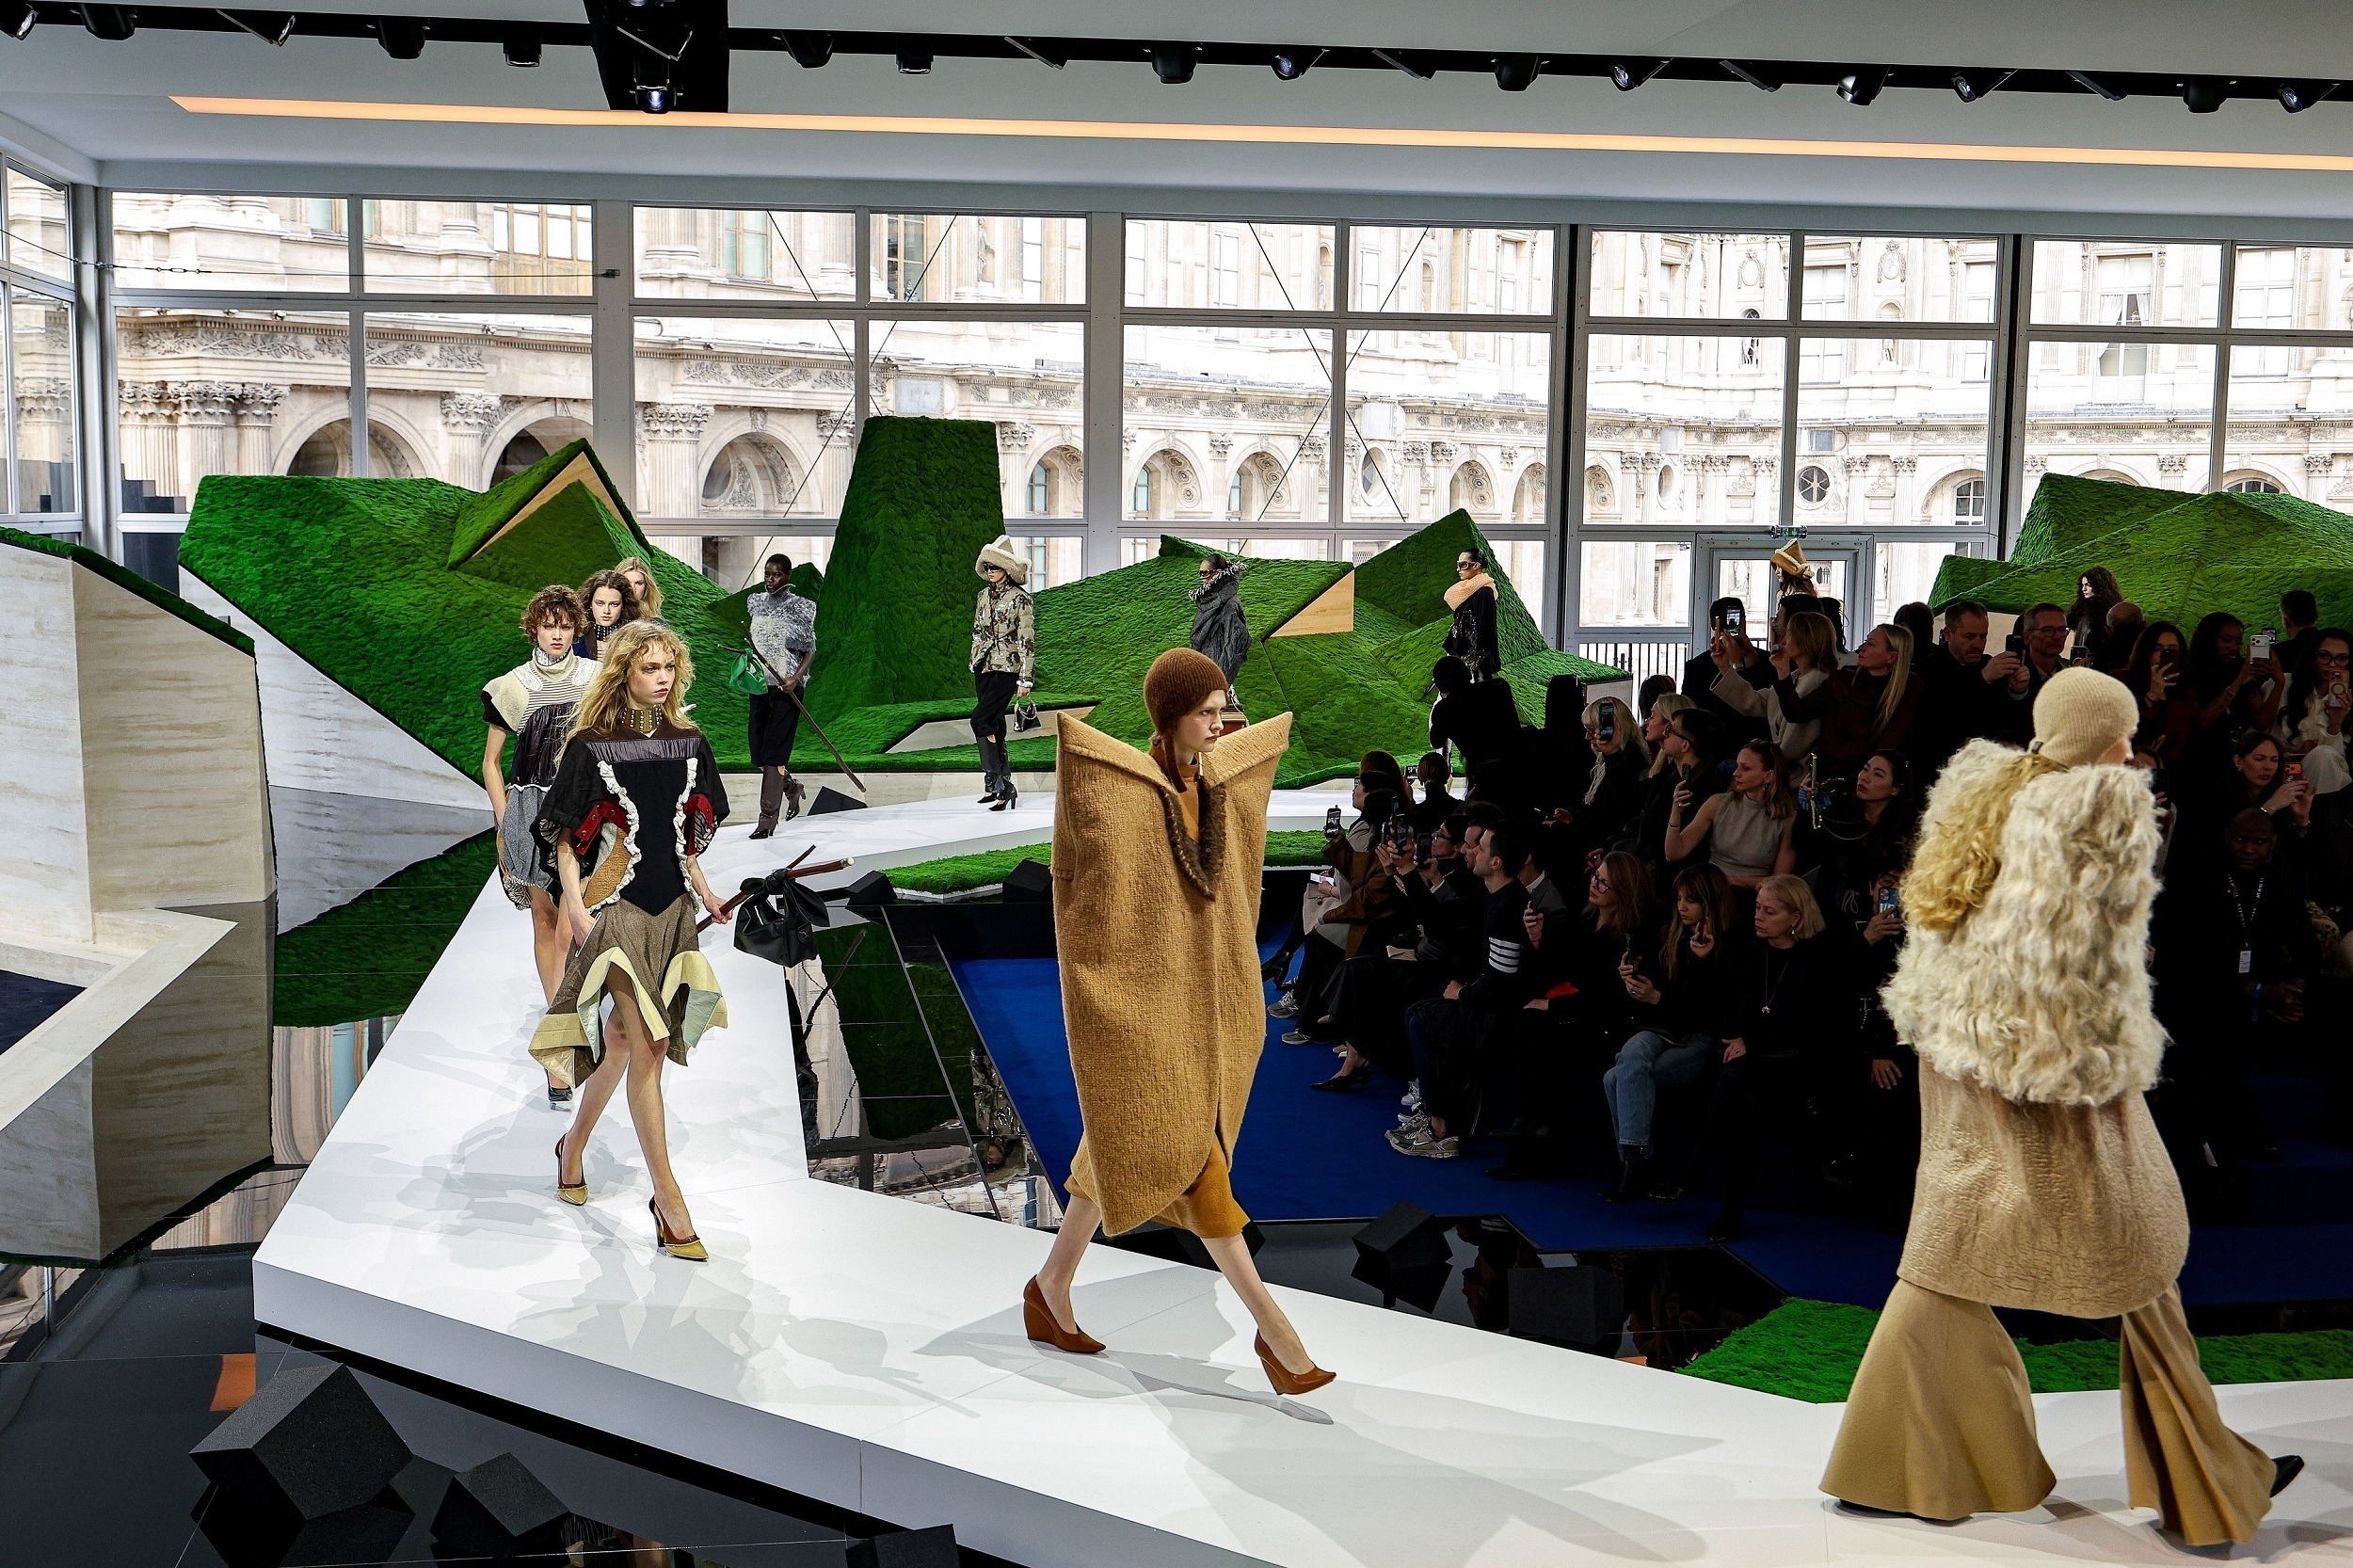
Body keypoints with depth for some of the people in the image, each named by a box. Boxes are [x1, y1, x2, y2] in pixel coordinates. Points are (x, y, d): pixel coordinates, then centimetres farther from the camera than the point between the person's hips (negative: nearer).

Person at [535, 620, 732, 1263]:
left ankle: (574, 1146, 37)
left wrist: (704, 892, 10)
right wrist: (575, 903, -14)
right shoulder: (591, 746, -6)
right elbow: (565, 836, -4)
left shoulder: (687, 742, 8)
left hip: (671, 906, 5)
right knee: (647, 1046, -12)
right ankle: (667, 1198, -9)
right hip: (615, 906, -5)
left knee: (623, 1042, 13)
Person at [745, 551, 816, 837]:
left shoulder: (799, 608, -6)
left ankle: (768, 818, -6)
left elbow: (810, 651, -6)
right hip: (760, 683, 6)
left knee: (774, 751, -9)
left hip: (786, 687, -6)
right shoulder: (756, 603, 10)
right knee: (758, 751, 8)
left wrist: (795, 679, -19)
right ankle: (791, 787, 36)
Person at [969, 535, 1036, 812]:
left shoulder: (1020, 599, -9)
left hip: (1006, 669, -7)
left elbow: (1027, 640, -10)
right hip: (983, 668, 7)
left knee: (980, 719, -19)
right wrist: (974, 662, 19)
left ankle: (993, 781, -15)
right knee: (994, 726, 8)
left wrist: (1025, 678, -13)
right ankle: (1005, 786, 15)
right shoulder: (983, 595, 11)